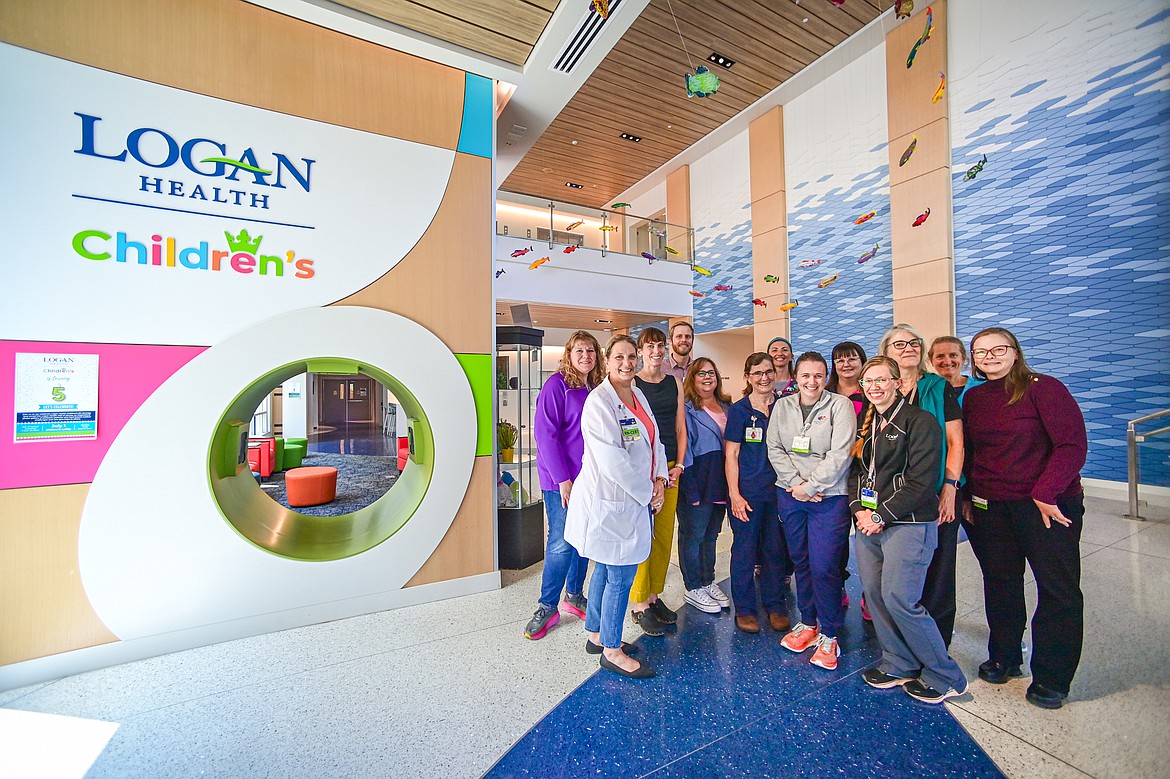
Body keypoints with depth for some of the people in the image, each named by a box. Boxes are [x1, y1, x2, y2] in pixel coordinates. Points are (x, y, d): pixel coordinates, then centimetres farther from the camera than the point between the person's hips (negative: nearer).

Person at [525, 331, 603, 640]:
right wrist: (563, 479, -17)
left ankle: (574, 594, 34)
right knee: (562, 543, 0)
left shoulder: (597, 388, 9)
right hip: (562, 479, -6)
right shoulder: (557, 385, -10)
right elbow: (545, 433, -16)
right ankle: (547, 607, 20)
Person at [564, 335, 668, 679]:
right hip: (610, 501, -8)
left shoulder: (639, 396, 9)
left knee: (605, 570, 21)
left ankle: (596, 635, 40)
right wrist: (647, 494, -14)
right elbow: (612, 461, -23)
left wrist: (660, 478, -3)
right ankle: (612, 651, 26)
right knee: (620, 576, 4)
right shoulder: (599, 401, -19)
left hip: (634, 500, 9)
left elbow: (654, 440, 12)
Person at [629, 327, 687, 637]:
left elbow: (680, 428, 12)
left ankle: (654, 596, 28)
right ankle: (640, 605, 15)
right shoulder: (632, 383, -4)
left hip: (670, 468, 5)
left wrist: (678, 466, 3)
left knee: (664, 535, 12)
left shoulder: (674, 383, 11)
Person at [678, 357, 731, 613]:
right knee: (693, 536, 5)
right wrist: (691, 491, -17)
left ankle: (708, 582, 32)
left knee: (711, 535, 18)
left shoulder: (726, 407, 12)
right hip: (697, 483, -7)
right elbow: (683, 450, -13)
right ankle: (693, 588, 20)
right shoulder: (687, 409, -9)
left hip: (721, 483, 7)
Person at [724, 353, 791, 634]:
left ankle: (775, 605, 30)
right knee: (745, 550, 5)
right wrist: (734, 494, -9)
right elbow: (731, 454, -5)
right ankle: (744, 608, 22)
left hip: (778, 489, 3)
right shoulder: (739, 409, -4)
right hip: (747, 491, -3)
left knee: (775, 548, 12)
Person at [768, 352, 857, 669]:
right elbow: (774, 449, 2)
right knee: (800, 562, 13)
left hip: (829, 497, -3)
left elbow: (840, 454, -12)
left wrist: (811, 486, -13)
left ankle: (829, 635, 17)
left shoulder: (840, 405, -4)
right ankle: (808, 623, 31)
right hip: (790, 495, 4)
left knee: (823, 567, -3)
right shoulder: (782, 406, 7)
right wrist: (795, 483, -8)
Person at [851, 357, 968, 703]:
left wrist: (881, 516, -13)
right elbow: (855, 471, 14)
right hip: (869, 522, 7)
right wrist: (859, 509, -1)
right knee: (873, 593, 9)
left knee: (899, 599, -6)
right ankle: (899, 665, 27)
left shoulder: (919, 421, -8)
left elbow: (921, 481, -14)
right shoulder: (866, 424, 14)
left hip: (907, 523, -6)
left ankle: (945, 677, 17)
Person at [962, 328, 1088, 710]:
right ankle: (1004, 658, 30)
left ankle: (1051, 678, 22)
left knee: (1059, 588, 6)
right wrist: (967, 496, 6)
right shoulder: (973, 397, 6)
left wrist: (1045, 494, -18)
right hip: (989, 507, 4)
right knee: (1000, 583, 13)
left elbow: (1073, 444, -12)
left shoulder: (1044, 388, -7)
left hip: (1050, 505, -3)